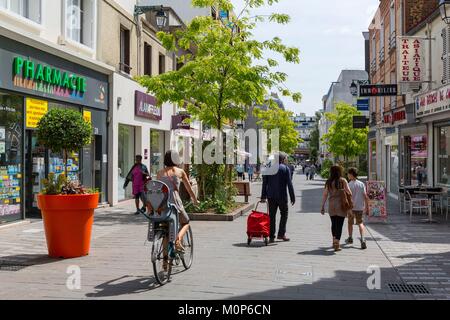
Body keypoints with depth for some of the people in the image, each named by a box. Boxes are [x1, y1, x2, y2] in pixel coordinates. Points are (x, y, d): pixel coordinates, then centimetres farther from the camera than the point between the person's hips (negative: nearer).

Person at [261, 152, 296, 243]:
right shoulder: (285, 168, -5)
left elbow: (264, 183, 6)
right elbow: (289, 184, -7)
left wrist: (263, 196, 10)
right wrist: (292, 197, -3)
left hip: (271, 196, 3)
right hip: (282, 196, -3)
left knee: (272, 215, 7)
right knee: (284, 214, 13)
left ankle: (271, 236, 6)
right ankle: (281, 234, 9)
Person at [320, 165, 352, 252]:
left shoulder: (328, 182, 3)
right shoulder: (343, 181, -5)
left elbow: (325, 195, 2)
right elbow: (349, 192, -7)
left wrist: (322, 207, 8)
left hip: (331, 206, 3)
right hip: (341, 205, -3)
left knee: (333, 224, 18)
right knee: (339, 224, -1)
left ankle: (334, 241, 29)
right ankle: (337, 244, -6)